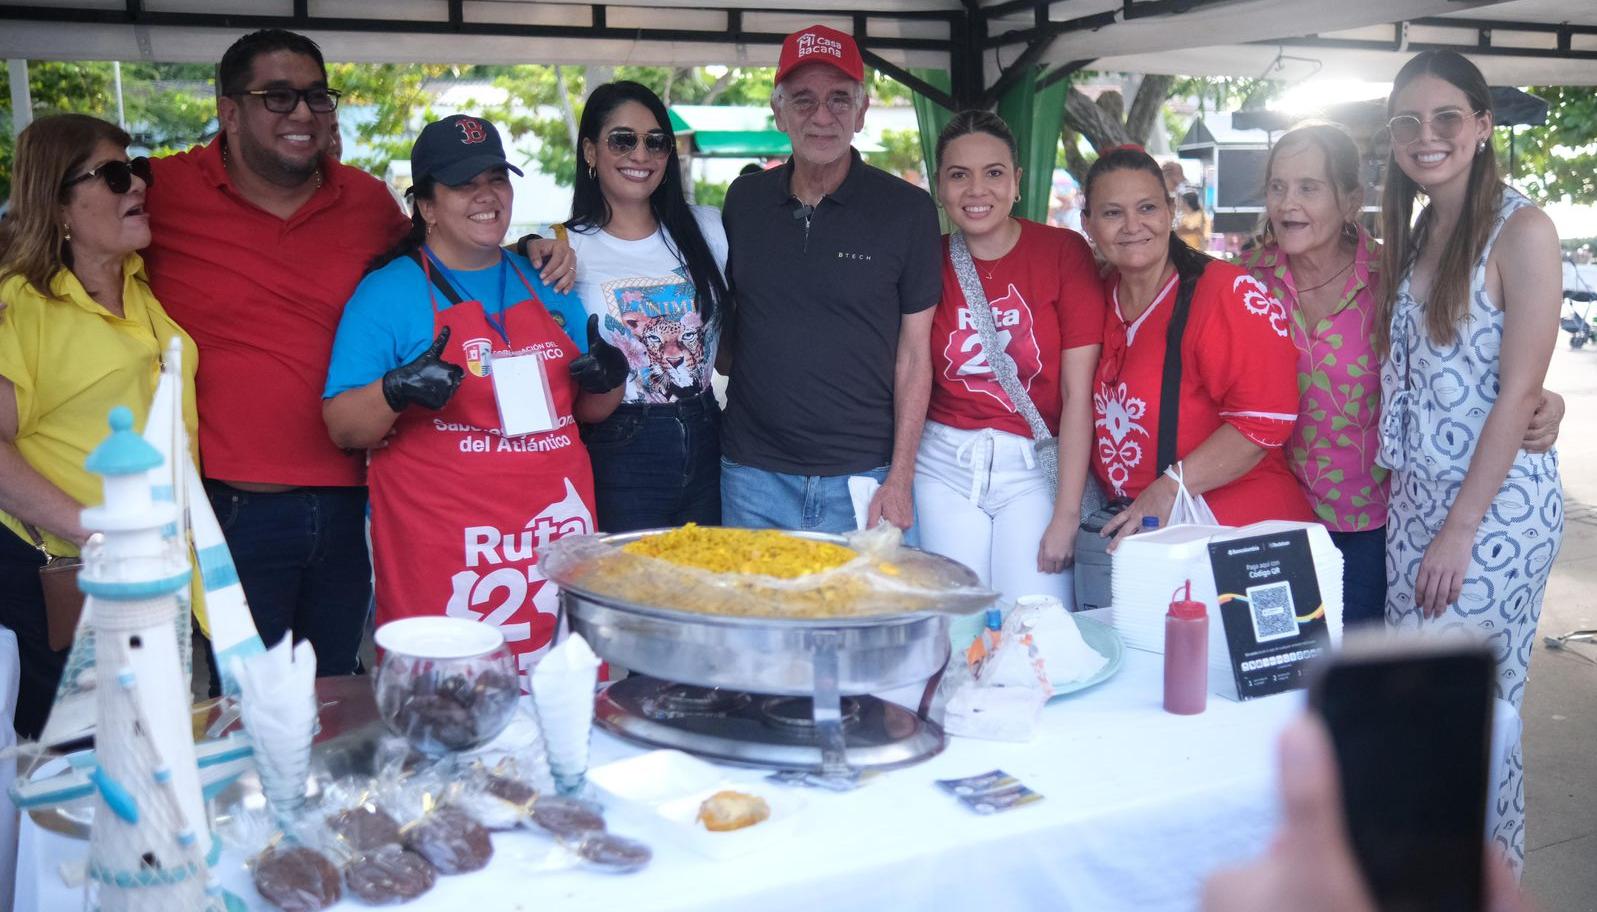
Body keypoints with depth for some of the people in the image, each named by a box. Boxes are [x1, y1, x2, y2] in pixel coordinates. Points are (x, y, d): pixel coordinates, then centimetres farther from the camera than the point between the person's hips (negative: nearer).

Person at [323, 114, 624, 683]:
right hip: (443, 552, -4)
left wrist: (606, 381, -1)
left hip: (558, 529, 4)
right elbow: (342, 428, -3)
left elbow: (588, 410, 21)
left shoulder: (547, 283, 14)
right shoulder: (387, 292, -1)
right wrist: (395, 393, -22)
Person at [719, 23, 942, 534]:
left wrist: (900, 479, -7)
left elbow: (914, 355, -3)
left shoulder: (908, 210, -3)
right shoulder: (743, 201, 5)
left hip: (861, 477, -2)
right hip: (752, 473, 3)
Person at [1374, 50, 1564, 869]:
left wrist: (1460, 530, -15)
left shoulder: (1521, 231, -10)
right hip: (1414, 498, 7)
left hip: (1497, 504, -7)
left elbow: (1517, 395, -14)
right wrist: (1420, 516, 7)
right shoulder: (1413, 236, 12)